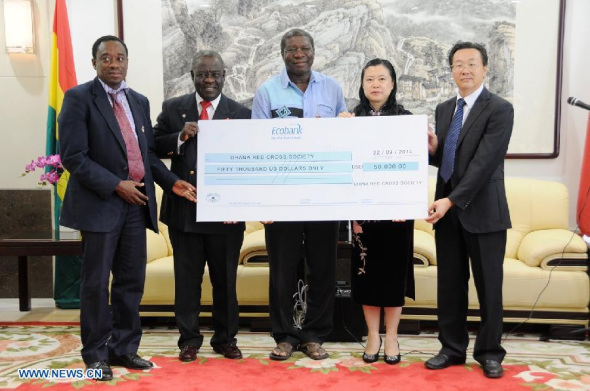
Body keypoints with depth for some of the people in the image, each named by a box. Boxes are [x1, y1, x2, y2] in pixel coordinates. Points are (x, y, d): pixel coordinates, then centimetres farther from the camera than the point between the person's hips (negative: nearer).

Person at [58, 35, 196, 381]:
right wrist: (116, 186, -17)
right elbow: (73, 156, -13)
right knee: (97, 282, 4)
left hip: (137, 203, 6)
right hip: (100, 203, -5)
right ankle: (96, 354, 17)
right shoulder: (79, 98, -5)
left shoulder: (140, 101, 14)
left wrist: (171, 182, 1)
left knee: (132, 281, 11)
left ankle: (124, 348, 24)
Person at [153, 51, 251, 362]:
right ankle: (189, 339, 24)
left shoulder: (240, 113, 2)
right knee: (186, 279, 10)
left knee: (225, 279, 11)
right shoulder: (172, 109, 6)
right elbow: (155, 148, 3)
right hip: (184, 208, 1)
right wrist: (180, 137, -16)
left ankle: (226, 339, 26)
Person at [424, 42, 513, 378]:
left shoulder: (500, 110, -9)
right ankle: (453, 348, 24)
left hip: (483, 212, -5)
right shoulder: (443, 109, 12)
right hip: (447, 211, 5)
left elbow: (484, 162, -18)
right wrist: (433, 149, -6)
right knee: (449, 285, 10)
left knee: (489, 286, 6)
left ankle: (489, 352, 21)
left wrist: (451, 200, -23)